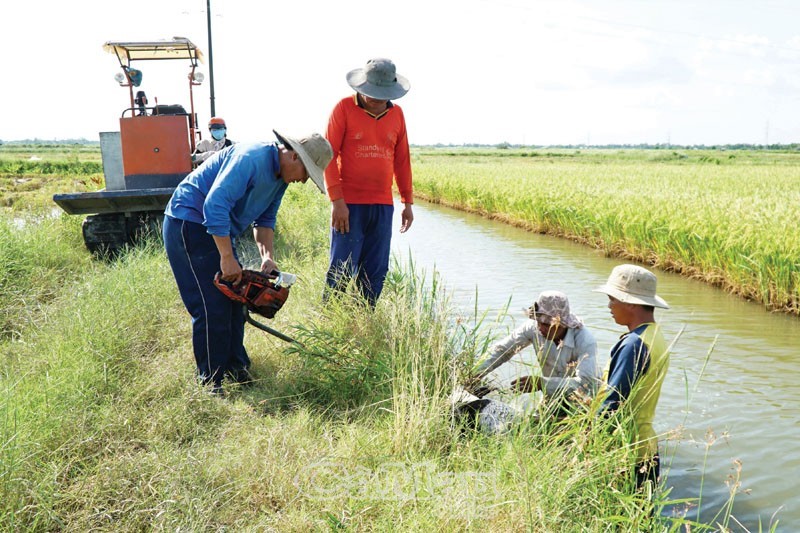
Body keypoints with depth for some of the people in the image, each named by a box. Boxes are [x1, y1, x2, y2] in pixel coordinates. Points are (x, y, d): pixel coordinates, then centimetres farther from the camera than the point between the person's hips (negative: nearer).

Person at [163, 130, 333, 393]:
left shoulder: (281, 176, 5)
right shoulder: (252, 158, -26)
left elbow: (265, 219, 11)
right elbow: (215, 205, -33)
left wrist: (268, 256, -5)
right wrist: (227, 258, -28)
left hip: (218, 230, 10)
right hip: (189, 222, -10)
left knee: (233, 299, 10)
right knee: (212, 307, -10)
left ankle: (235, 366, 21)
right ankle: (210, 380, 1)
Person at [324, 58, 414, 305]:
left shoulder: (396, 113, 11)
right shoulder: (344, 108, -1)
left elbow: (402, 160, 17)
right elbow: (328, 155, -4)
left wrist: (408, 202, 15)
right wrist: (336, 200, -12)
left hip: (383, 206, 4)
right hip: (349, 204, -4)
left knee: (376, 272, 6)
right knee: (343, 271, -4)